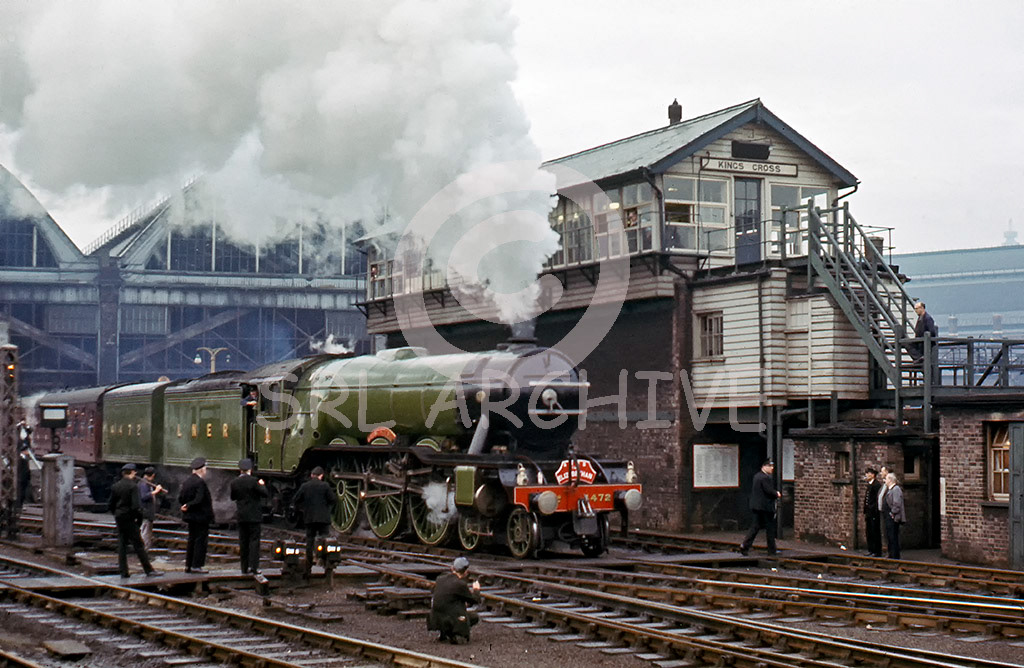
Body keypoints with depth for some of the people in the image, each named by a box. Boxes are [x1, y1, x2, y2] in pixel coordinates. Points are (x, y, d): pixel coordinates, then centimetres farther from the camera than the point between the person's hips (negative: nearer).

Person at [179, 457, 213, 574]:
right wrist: (189, 506, -11)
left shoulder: (186, 481, 7)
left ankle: (188, 565, 18)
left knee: (191, 540, 15)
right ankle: (196, 565, -2)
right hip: (201, 515, -8)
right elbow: (199, 500, -23)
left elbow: (180, 498, 8)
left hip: (190, 516, 8)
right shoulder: (200, 482, -18)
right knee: (201, 540, -2)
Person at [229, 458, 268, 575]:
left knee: (243, 541, 9)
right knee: (254, 540, -1)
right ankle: (253, 566, -8)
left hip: (241, 516, 4)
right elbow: (266, 494, -11)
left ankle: (245, 567, 10)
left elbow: (232, 497, 12)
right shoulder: (252, 481, -13)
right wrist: (262, 485, 5)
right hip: (254, 516, -4)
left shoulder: (234, 482, 0)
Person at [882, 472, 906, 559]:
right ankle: (891, 555, 20)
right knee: (889, 538, 14)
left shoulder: (896, 489, -15)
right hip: (888, 517, 11)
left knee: (893, 538, -7)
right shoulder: (889, 489, 17)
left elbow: (897, 504, -22)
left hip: (892, 518, -11)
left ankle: (895, 556, -4)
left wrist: (892, 513, -18)